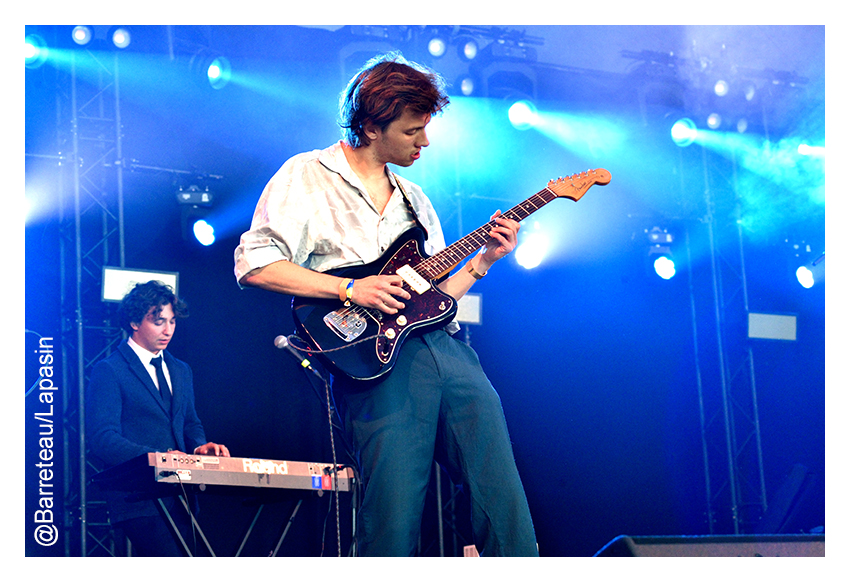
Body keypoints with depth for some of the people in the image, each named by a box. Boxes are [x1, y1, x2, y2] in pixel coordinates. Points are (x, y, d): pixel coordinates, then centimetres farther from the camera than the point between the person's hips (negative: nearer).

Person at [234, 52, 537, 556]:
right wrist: (351, 289, -10)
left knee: (505, 502, -3)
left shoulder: (414, 198, 25)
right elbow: (254, 264, -5)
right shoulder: (307, 176, 6)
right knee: (395, 521, -14)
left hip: (446, 344, 6)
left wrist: (483, 260, 12)